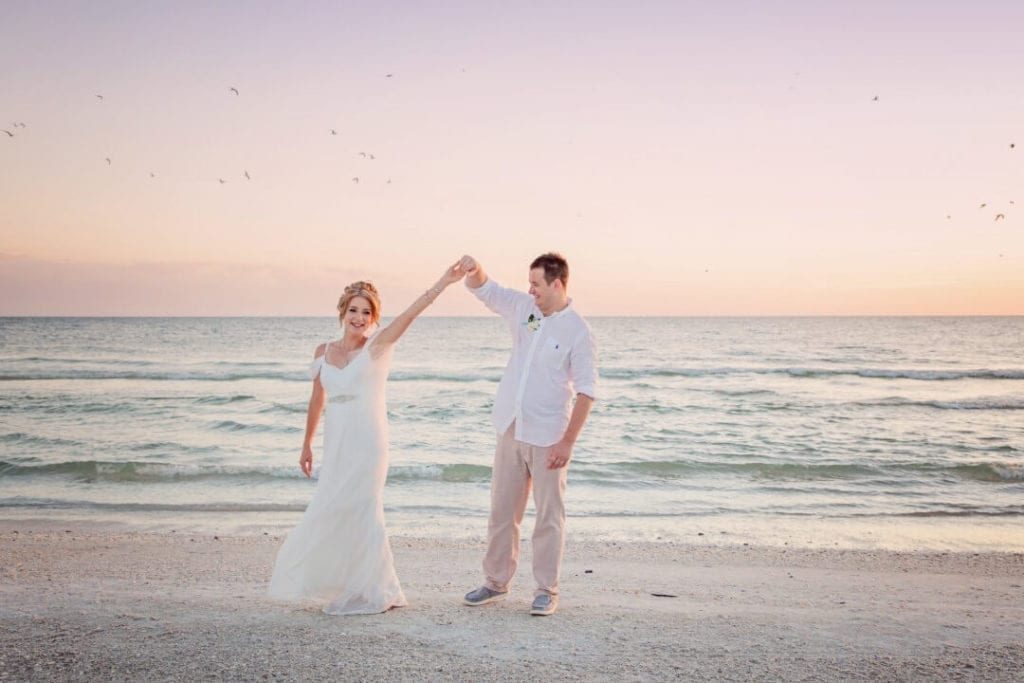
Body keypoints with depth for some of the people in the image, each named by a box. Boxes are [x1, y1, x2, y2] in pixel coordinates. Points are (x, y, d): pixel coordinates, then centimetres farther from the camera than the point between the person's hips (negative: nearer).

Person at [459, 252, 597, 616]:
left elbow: (586, 391, -13)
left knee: (549, 515, 3)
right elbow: (483, 289, 9)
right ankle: (496, 582, 26)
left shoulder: (578, 331, -12)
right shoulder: (523, 308, 5)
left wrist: (568, 441, -17)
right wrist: (474, 269, -15)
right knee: (501, 510, 13)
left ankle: (546, 590, 14)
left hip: (548, 437, -6)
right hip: (511, 431, 6)